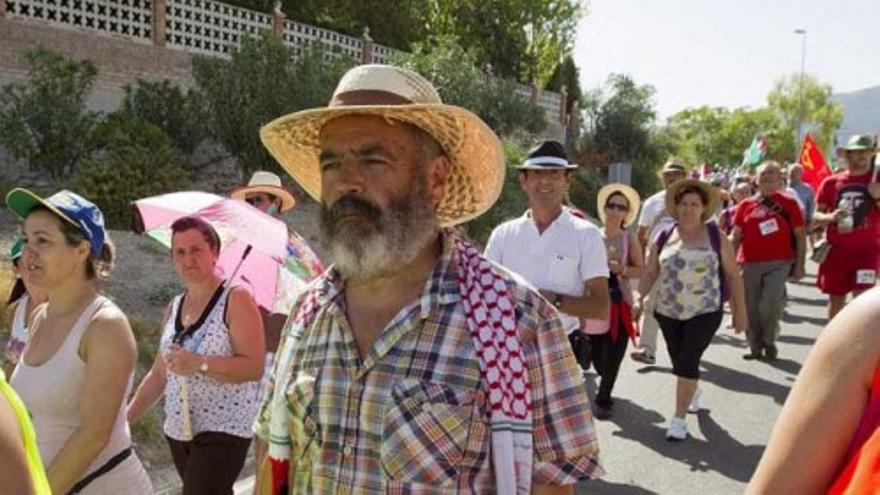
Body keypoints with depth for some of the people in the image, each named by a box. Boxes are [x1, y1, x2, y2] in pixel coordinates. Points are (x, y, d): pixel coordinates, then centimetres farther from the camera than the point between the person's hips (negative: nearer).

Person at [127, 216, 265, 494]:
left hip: (224, 428, -6)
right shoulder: (173, 308, 11)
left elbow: (254, 367, -17)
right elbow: (159, 374, 16)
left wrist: (198, 364, -24)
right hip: (178, 429, 6)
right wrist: (125, 418, 10)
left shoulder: (236, 299, -9)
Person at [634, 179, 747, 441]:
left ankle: (679, 418, 0)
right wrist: (639, 297, -11)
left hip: (705, 312, -3)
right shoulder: (664, 237, 3)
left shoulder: (716, 236, -2)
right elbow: (650, 273, 5)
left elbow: (733, 275, 2)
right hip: (668, 312, 3)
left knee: (688, 361, -11)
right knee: (679, 362, 14)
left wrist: (739, 310, 1)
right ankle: (694, 392, 45)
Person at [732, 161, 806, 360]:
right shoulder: (746, 205, 6)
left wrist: (800, 264, -2)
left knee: (769, 305, -11)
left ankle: (769, 341, 16)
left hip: (779, 263, -2)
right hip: (750, 263, 2)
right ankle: (755, 347, 23)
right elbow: (736, 236, 10)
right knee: (751, 307, 6)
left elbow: (800, 235, 3)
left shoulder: (788, 203, 2)